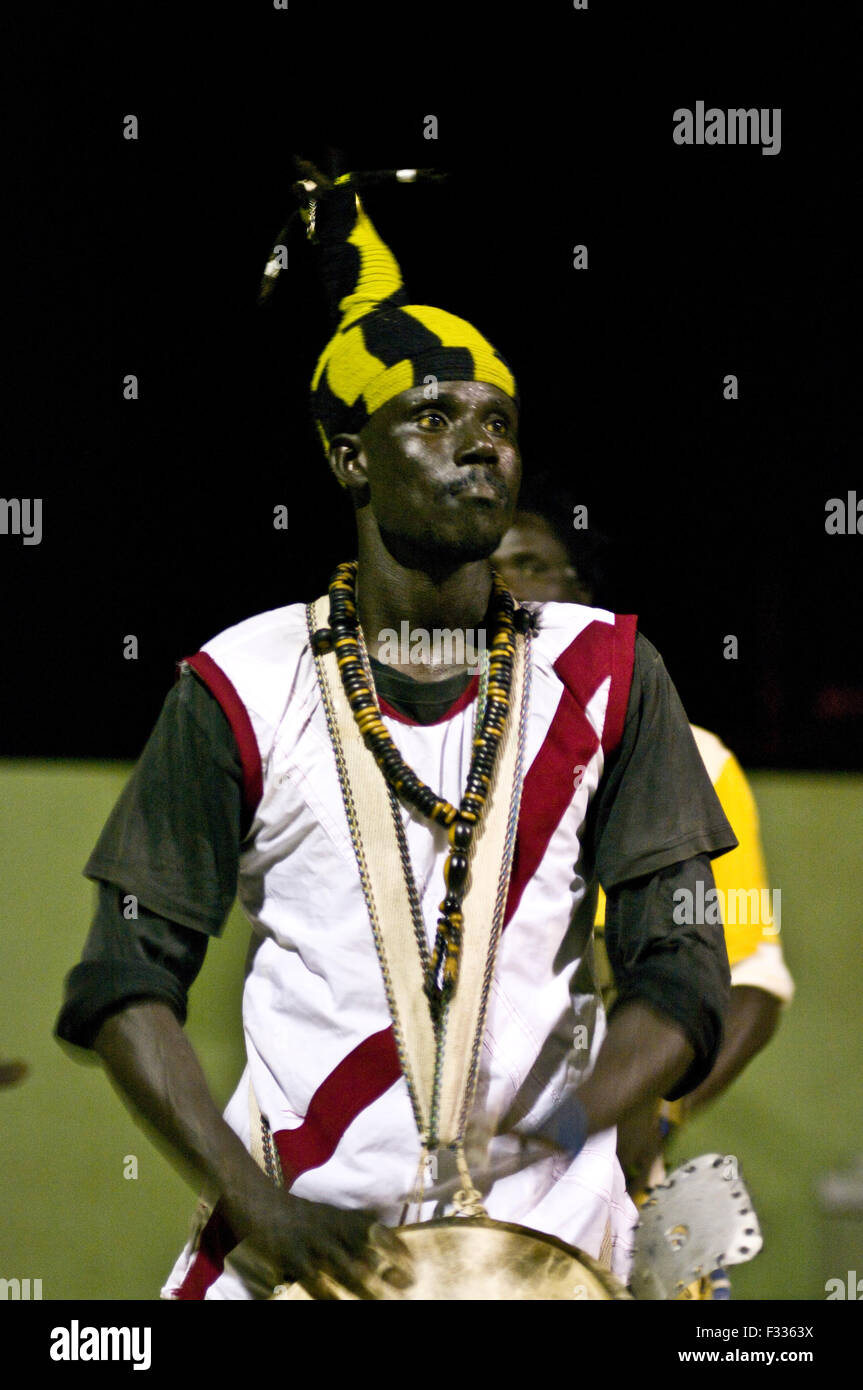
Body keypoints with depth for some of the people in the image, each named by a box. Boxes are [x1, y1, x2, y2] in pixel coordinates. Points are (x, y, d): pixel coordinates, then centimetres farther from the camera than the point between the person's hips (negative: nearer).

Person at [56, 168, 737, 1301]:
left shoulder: (602, 676, 7)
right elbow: (127, 984, 0)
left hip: (545, 1241, 1)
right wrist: (259, 1205, -13)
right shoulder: (248, 687, 3)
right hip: (303, 1238, -1)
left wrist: (554, 1133, -14)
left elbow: (681, 977, 3)